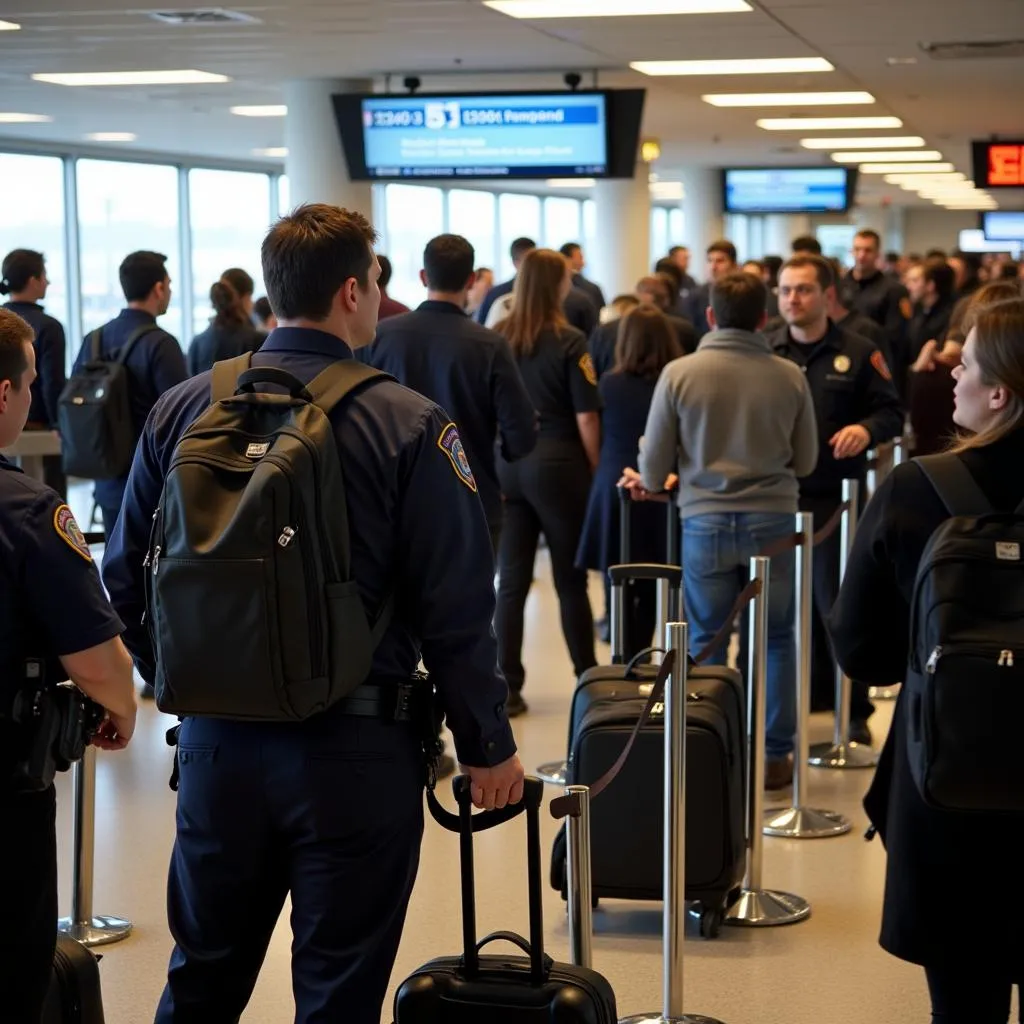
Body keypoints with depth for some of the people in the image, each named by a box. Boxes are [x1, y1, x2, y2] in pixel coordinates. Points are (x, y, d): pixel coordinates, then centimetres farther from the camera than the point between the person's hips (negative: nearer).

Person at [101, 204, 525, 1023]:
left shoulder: (181, 410, -1)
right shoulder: (408, 425, -12)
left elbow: (127, 576, 5)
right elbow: (456, 608, -12)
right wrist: (488, 747, 0)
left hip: (216, 739, 4)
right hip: (353, 750, -4)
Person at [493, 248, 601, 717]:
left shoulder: (497, 339, 2)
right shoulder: (569, 342, -9)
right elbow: (585, 418, -10)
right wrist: (596, 470, 0)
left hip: (507, 463, 3)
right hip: (556, 464, -3)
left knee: (511, 580, 4)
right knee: (570, 578, 9)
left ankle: (507, 688, 2)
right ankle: (587, 677, 20)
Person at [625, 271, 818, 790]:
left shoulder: (679, 373, -7)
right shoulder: (789, 376, -4)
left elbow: (654, 464, -1)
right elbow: (805, 460, 6)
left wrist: (649, 482, 22)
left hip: (705, 522, 0)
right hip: (773, 519, 1)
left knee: (706, 641, 11)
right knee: (775, 638, 12)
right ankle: (775, 755, 16)